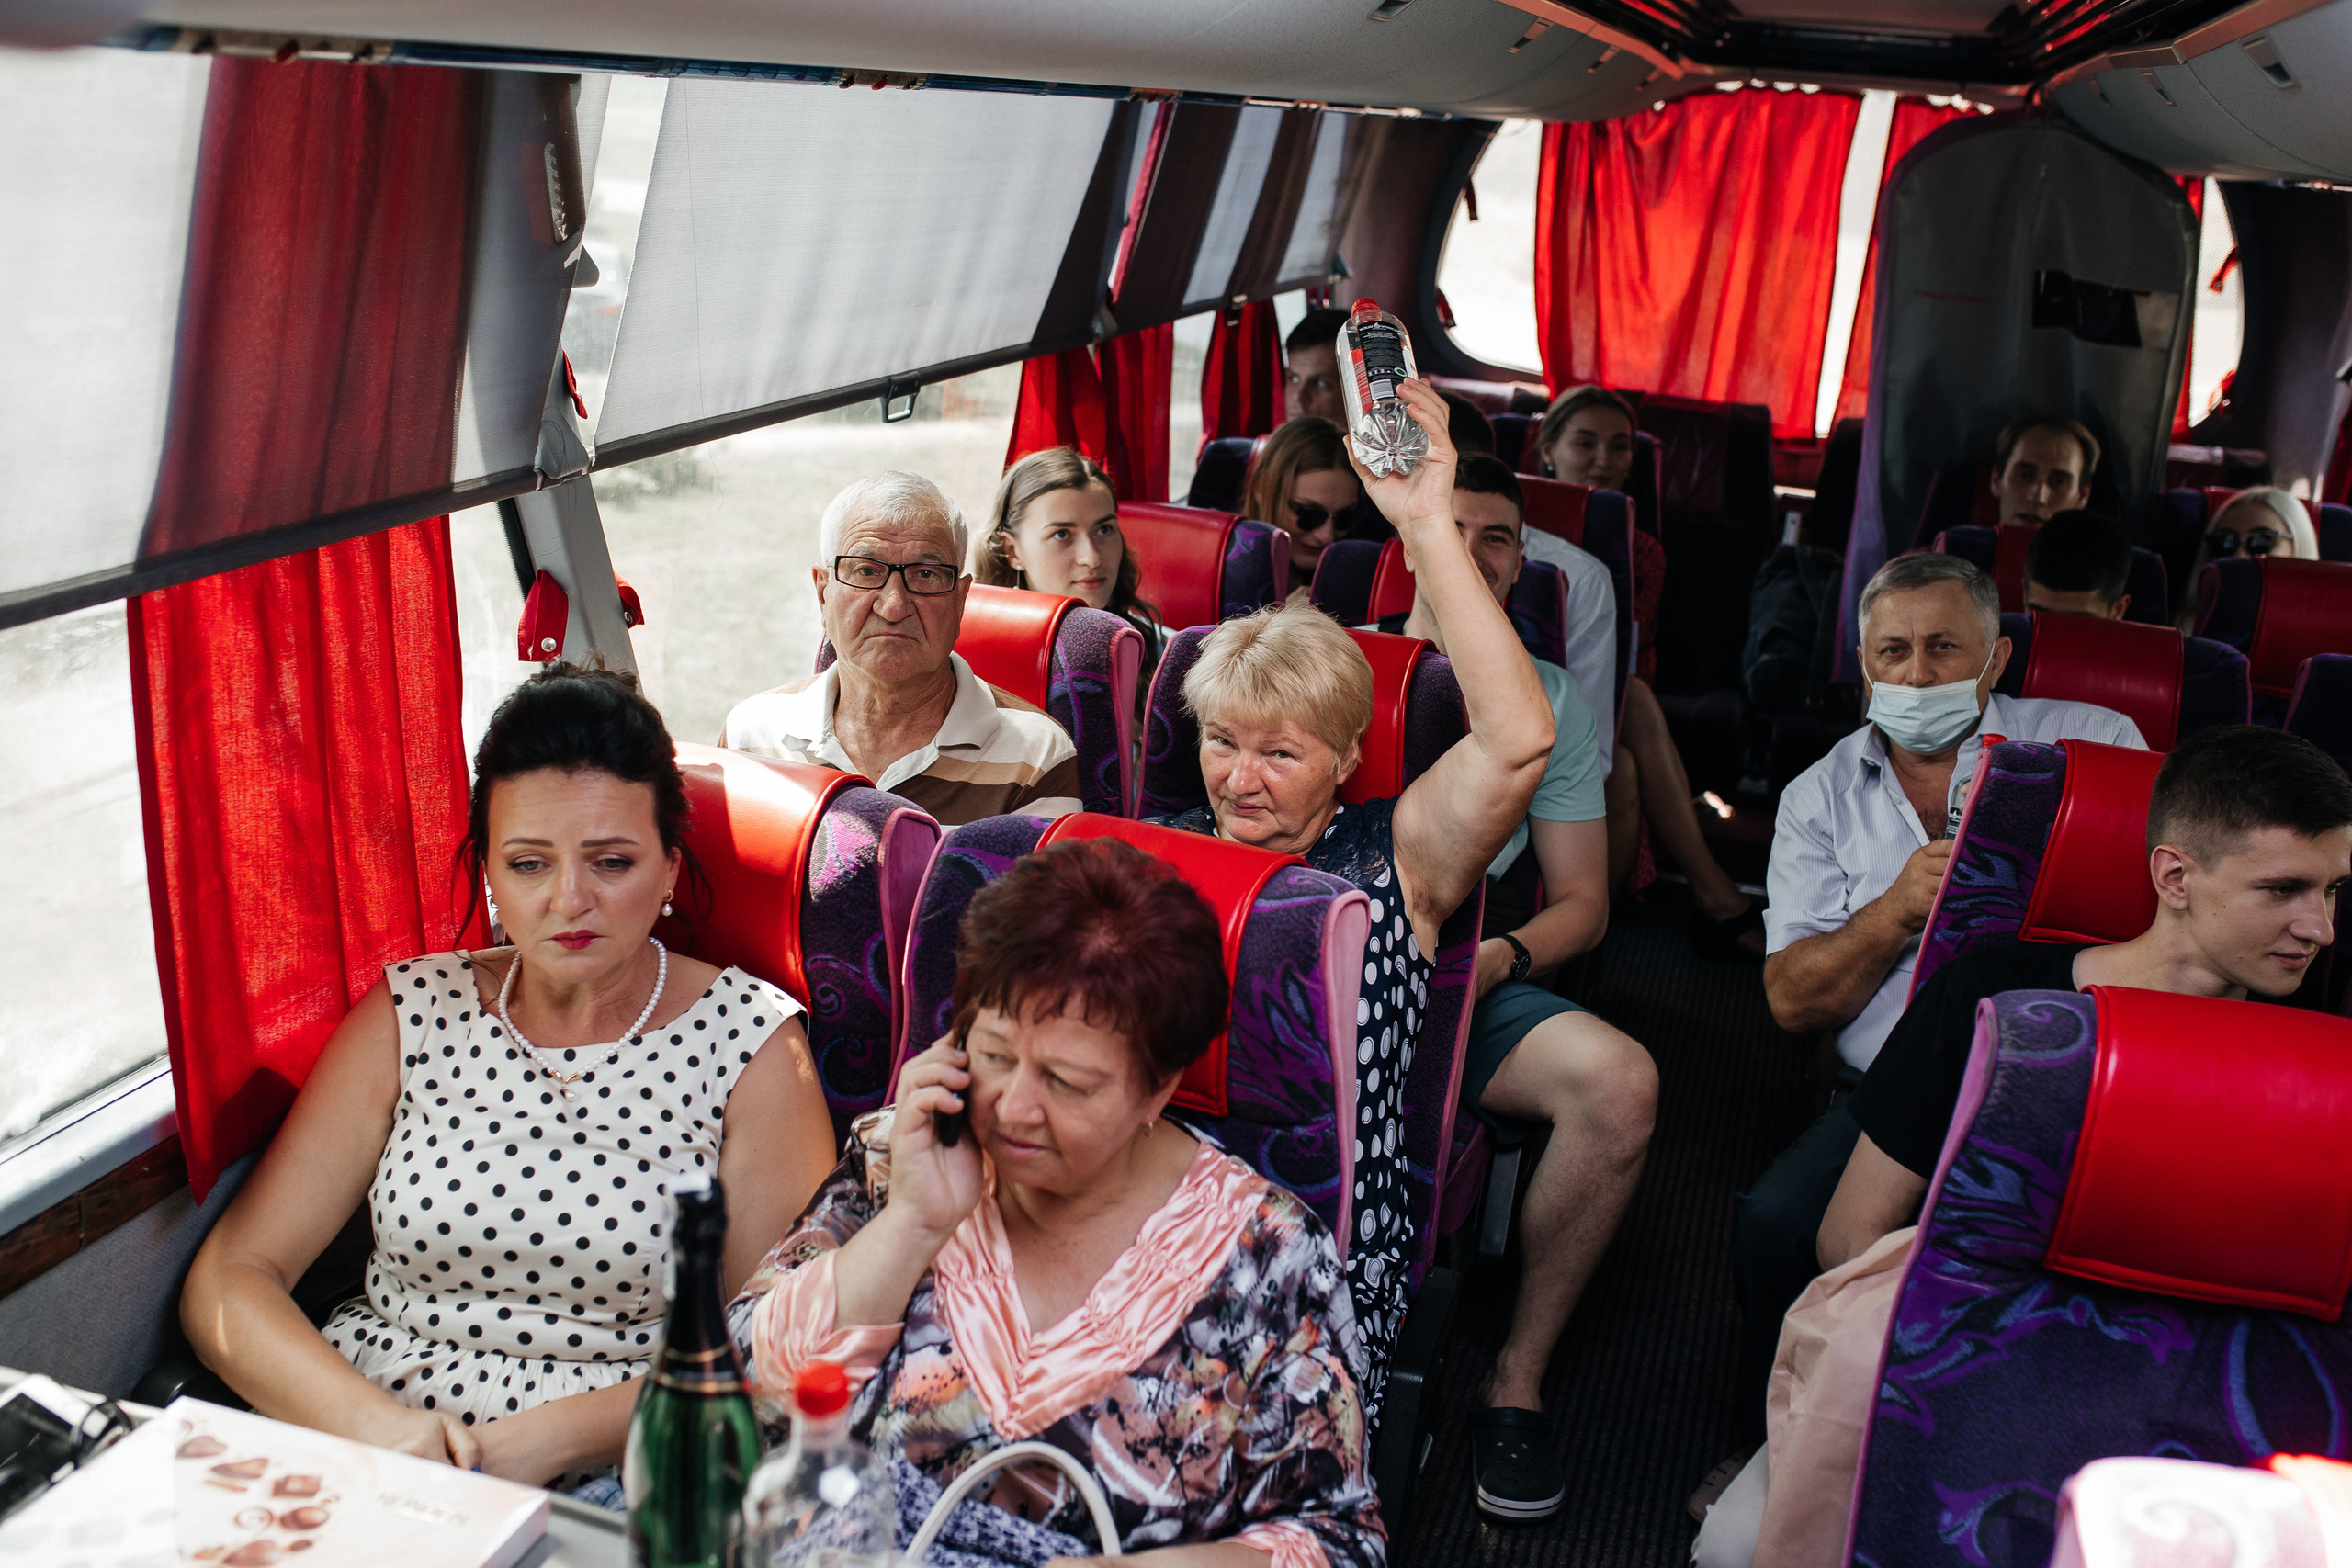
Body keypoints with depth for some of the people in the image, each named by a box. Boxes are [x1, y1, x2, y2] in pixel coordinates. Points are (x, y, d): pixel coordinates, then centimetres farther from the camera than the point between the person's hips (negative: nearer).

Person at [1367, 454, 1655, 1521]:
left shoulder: (1551, 701, 14)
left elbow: (1582, 903, 11)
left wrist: (1497, 959, -11)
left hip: (1478, 991, 1)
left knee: (1620, 1081, -30)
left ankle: (1517, 1379, -10)